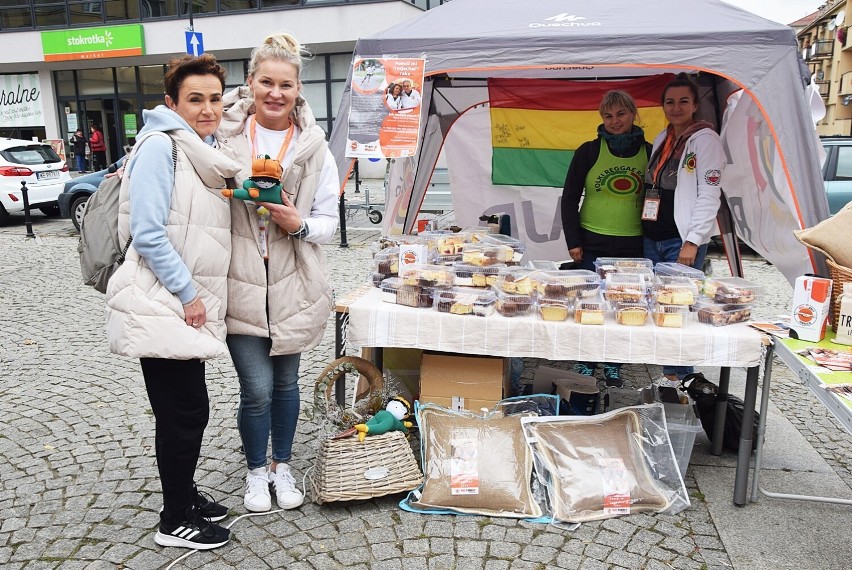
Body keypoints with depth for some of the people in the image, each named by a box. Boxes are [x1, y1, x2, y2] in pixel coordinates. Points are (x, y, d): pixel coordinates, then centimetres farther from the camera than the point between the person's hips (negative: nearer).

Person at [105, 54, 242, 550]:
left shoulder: (206, 154, 14)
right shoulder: (161, 146, -13)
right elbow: (147, 233, -20)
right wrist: (187, 295, -16)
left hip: (190, 303, 8)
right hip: (162, 304, -8)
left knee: (188, 408, 17)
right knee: (186, 411, 0)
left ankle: (184, 492, 35)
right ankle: (176, 521, 17)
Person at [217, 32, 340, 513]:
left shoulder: (314, 146, 0)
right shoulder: (225, 135, -4)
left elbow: (329, 221, 1)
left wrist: (299, 225, -16)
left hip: (294, 284, 2)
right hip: (241, 283, -1)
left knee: (286, 380, 14)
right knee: (257, 387, 1)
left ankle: (282, 466, 36)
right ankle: (257, 472, 27)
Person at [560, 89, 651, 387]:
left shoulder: (649, 153, 5)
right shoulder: (589, 151, 0)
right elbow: (569, 198, 1)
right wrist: (573, 242, -4)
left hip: (633, 245, 2)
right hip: (593, 243, -1)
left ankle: (613, 365, 24)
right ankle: (585, 363, 21)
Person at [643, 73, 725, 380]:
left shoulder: (705, 139, -7)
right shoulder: (661, 139, 15)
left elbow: (709, 195, -12)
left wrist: (692, 241, -17)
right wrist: (644, 229, 15)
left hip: (683, 241, -7)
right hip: (652, 238, 7)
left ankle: (679, 376, 6)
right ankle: (659, 370, 21)